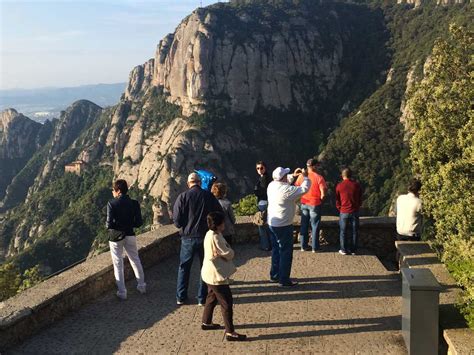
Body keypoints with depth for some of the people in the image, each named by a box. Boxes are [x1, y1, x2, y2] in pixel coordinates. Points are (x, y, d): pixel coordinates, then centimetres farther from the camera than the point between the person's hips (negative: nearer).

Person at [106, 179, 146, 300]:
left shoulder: (112, 204, -15)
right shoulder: (134, 203, -4)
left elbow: (109, 224, -18)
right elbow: (139, 222, -5)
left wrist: (107, 225, 5)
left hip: (116, 237, -3)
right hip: (130, 235, 3)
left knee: (118, 264, 8)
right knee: (135, 261, 19)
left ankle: (122, 292, 11)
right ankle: (141, 286, 29)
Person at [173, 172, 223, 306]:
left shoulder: (183, 197, -8)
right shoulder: (209, 196, -5)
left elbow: (176, 220, -9)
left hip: (188, 237, 0)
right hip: (206, 236, 0)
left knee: (184, 267, 15)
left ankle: (181, 297, 19)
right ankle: (202, 298, 15)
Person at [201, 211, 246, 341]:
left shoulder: (210, 234, 5)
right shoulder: (215, 238, -26)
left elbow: (225, 252, 1)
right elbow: (229, 254, -23)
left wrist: (221, 253, -17)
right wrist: (229, 251, -5)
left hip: (211, 274, 11)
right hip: (216, 275, -11)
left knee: (212, 297, 25)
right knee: (227, 302, -5)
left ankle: (206, 322, 40)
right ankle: (230, 332, -1)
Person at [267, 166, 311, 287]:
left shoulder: (272, 185, -1)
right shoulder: (286, 190, -25)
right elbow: (304, 189, -19)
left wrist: (293, 176, 20)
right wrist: (305, 177, -5)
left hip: (272, 223, 8)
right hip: (284, 226, -8)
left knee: (276, 250, 20)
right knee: (286, 253, 2)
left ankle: (274, 275, 29)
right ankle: (284, 280, 8)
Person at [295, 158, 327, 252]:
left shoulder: (301, 176, -4)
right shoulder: (318, 177, -16)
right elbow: (323, 193, -17)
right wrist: (320, 199, 1)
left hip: (304, 203, 4)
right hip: (315, 204, -4)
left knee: (304, 225, 14)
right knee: (315, 226, 7)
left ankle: (304, 246, 20)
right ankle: (315, 247, 13)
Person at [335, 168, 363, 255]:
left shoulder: (339, 186, -6)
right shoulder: (357, 185, -3)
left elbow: (337, 200, 2)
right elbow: (360, 199, 6)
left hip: (344, 212, -1)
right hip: (355, 212, 1)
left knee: (343, 231, 9)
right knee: (354, 231, 10)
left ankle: (344, 250, 11)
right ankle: (353, 250, 13)